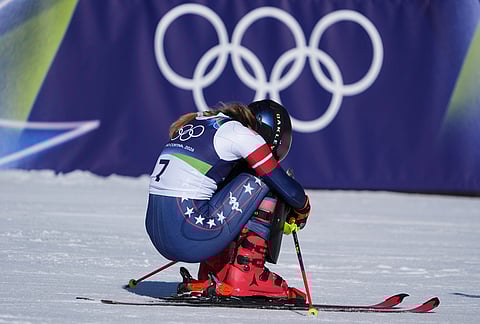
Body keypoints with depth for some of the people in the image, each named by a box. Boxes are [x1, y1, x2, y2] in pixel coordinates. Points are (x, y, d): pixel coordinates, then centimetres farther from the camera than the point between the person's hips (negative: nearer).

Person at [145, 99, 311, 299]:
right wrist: (302, 210, 22)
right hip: (190, 239, -8)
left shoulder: (198, 121, 21)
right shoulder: (240, 133, -3)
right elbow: (289, 190, -2)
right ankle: (246, 275, 3)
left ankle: (212, 276, 21)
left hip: (156, 236, 8)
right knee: (263, 182, 6)